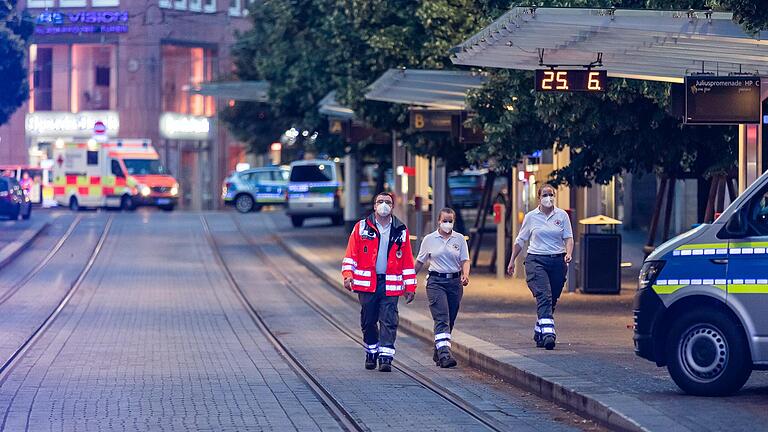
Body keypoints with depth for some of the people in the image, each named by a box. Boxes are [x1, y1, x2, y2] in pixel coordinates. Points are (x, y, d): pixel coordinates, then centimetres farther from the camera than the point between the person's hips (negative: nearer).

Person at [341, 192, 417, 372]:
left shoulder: (401, 231, 9)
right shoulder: (362, 227, 6)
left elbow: (407, 261, 10)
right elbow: (351, 253, 3)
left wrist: (410, 286, 7)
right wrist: (348, 274, -11)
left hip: (390, 285, 0)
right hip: (366, 283, 0)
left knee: (389, 322, -7)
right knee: (368, 321, 7)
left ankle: (386, 357, -7)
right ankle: (371, 352, 25)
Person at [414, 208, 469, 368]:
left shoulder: (459, 239, 6)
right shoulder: (429, 239, 4)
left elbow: (465, 260, 1)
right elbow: (420, 262, 12)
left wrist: (465, 275, -18)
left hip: (454, 282, 3)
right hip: (436, 281, -3)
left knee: (450, 320, 7)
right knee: (442, 318, -17)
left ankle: (437, 354, 23)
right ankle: (444, 354, -27)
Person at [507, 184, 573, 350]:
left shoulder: (562, 215, 7)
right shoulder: (531, 217, 6)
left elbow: (568, 237, 4)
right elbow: (520, 240, 14)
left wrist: (568, 253, -15)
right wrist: (512, 261, 14)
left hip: (557, 261, 2)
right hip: (536, 260, -2)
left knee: (552, 299, 7)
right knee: (544, 296, -19)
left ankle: (539, 331, 24)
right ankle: (548, 332, -32)